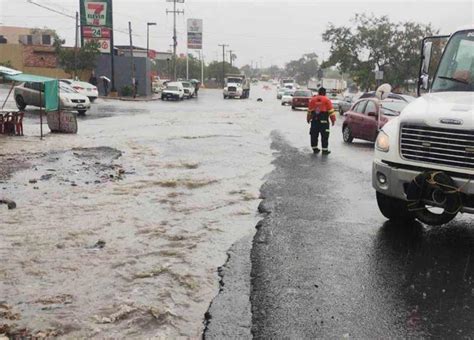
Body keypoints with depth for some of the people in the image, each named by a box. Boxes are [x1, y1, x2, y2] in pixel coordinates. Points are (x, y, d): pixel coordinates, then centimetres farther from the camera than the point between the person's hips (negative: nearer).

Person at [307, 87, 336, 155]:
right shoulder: (326, 100, -3)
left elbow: (309, 110, 13)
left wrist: (308, 118, 23)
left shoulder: (313, 99, 8)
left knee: (314, 135, 12)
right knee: (324, 136, 0)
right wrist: (333, 119, 2)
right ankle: (325, 150, 0)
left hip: (314, 120, 4)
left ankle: (314, 148, 16)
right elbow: (331, 111, -4)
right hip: (323, 121, -4)